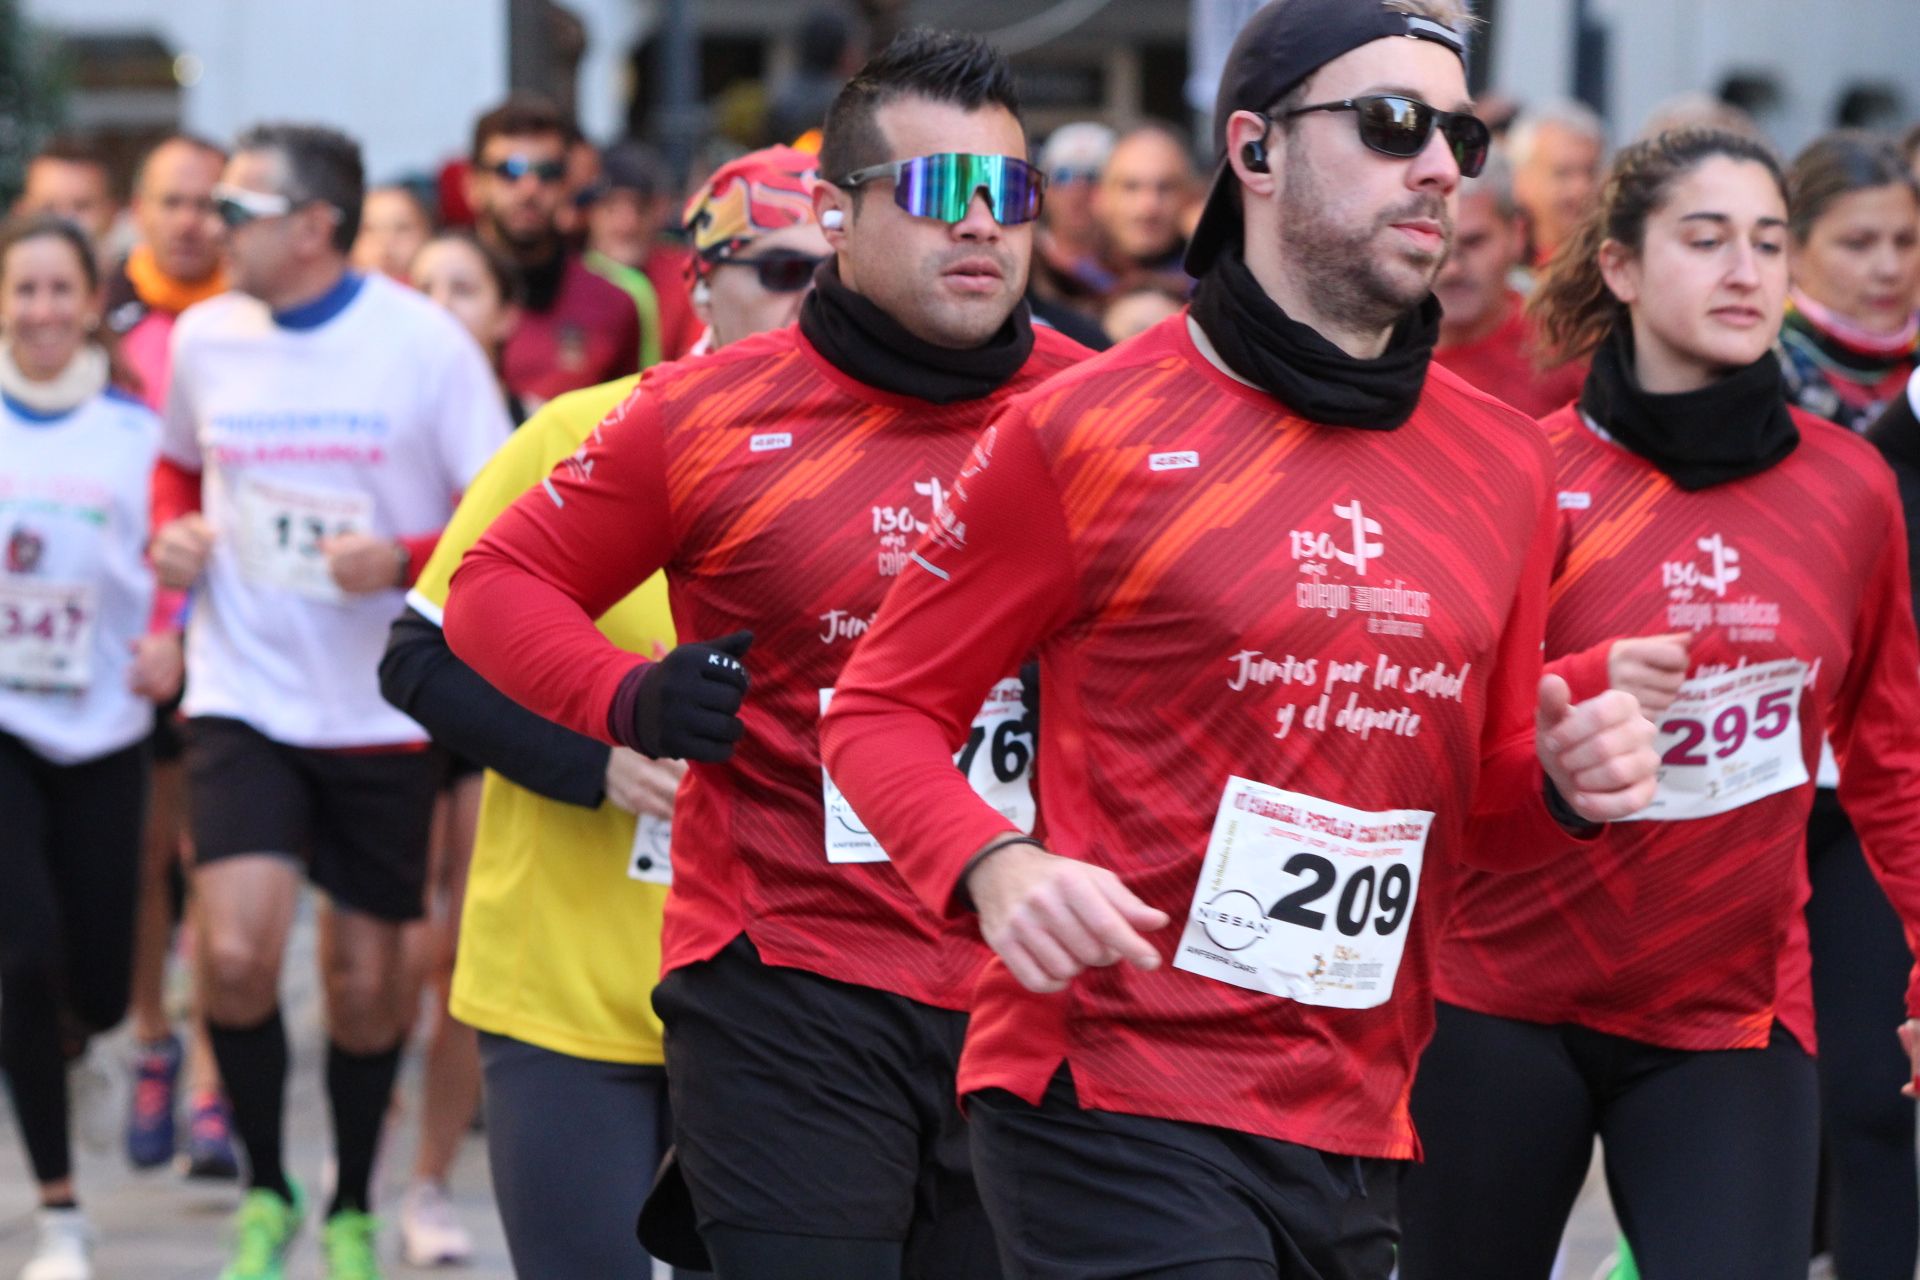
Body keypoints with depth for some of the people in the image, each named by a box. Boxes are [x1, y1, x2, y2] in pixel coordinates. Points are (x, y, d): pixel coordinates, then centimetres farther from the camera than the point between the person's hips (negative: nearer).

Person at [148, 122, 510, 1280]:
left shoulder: (426, 345, -9)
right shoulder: (206, 338, 2)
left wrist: (407, 563, -23)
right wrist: (172, 533, 1)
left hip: (382, 701, -1)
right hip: (244, 694, 2)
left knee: (366, 977, 7)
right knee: (237, 954, -15)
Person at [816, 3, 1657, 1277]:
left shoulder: (1504, 464, 10)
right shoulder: (1087, 430, -5)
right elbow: (883, 710, -2)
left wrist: (1566, 786, -2)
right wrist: (996, 867, -20)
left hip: (1352, 1137, 6)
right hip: (1111, 1107, -6)